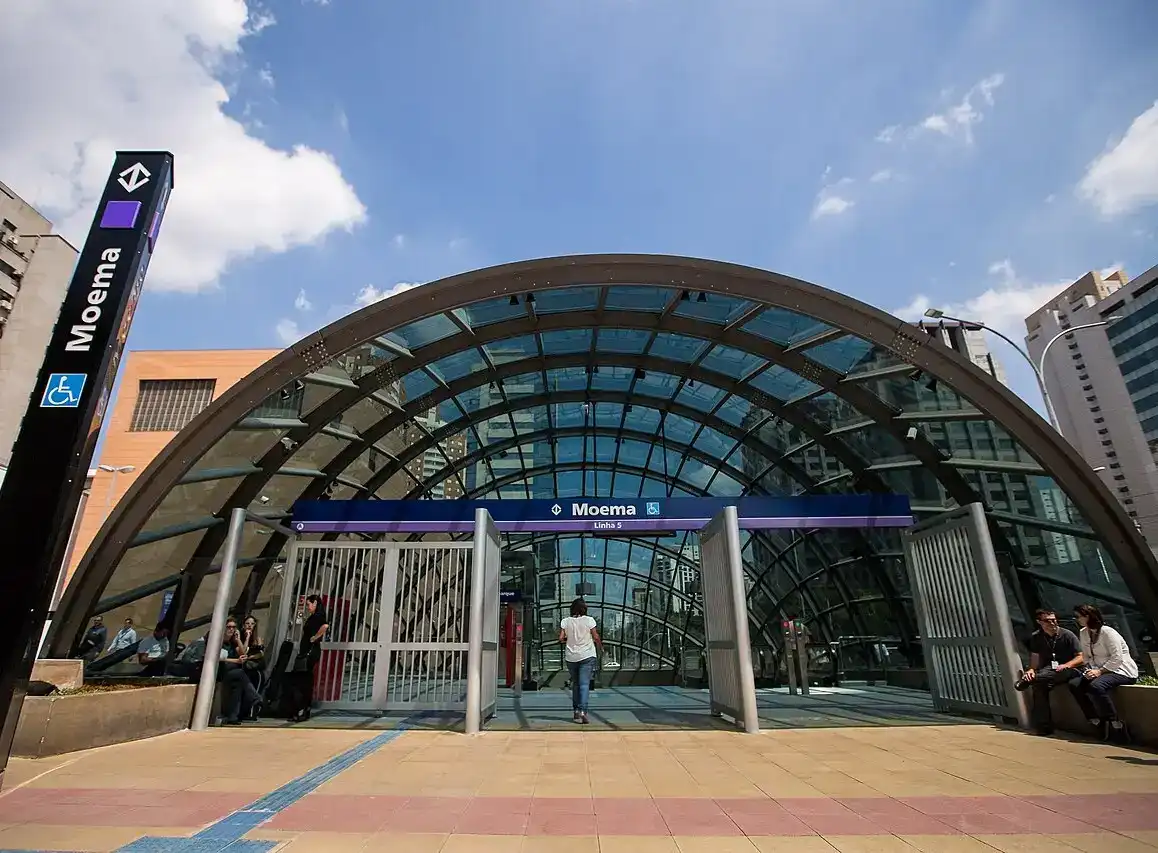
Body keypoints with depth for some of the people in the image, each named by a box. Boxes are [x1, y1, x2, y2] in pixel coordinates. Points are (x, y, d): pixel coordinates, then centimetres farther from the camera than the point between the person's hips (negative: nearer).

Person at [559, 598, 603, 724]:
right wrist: (601, 648, 12)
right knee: (584, 684, -4)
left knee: (575, 684, 16)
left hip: (571, 657, 3)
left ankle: (576, 710, 20)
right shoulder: (589, 620, -6)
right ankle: (582, 710, -17)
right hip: (587, 656, -3)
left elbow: (560, 639, -5)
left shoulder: (565, 621, -1)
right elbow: (596, 637, -5)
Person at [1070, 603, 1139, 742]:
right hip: (1100, 671, 8)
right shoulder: (1083, 633, 6)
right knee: (1075, 685, -12)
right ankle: (1098, 722, -6)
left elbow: (1117, 658, -21)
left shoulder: (1107, 632, -17)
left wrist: (1100, 671, -25)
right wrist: (1090, 669, -8)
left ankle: (1116, 725, -19)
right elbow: (1086, 656, 11)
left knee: (1096, 686, -34)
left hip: (1122, 671, -8)